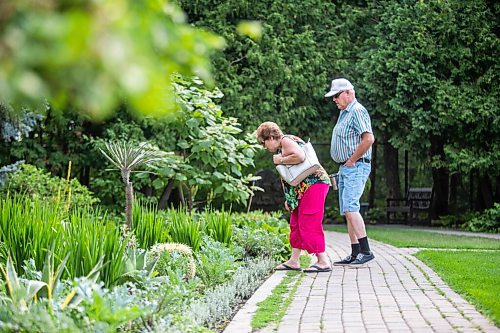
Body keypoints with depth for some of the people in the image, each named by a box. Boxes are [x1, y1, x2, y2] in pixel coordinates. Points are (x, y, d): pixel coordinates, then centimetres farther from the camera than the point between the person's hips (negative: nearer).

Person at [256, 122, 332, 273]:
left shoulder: (286, 140, -9)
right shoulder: (282, 147, 21)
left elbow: (300, 156, -29)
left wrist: (280, 160, -15)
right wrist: (288, 198, 16)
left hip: (313, 184, -11)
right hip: (301, 191, 11)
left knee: (309, 224, -10)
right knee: (296, 223, 12)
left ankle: (323, 261, -7)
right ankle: (294, 261, 16)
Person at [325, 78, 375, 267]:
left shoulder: (357, 111, -12)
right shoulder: (344, 113, 19)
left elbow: (369, 139, -24)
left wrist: (351, 160, -17)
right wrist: (345, 163, 14)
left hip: (356, 167, -10)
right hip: (345, 168, 10)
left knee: (350, 208, -19)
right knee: (347, 211, 7)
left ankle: (365, 251, -19)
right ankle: (355, 254, 9)